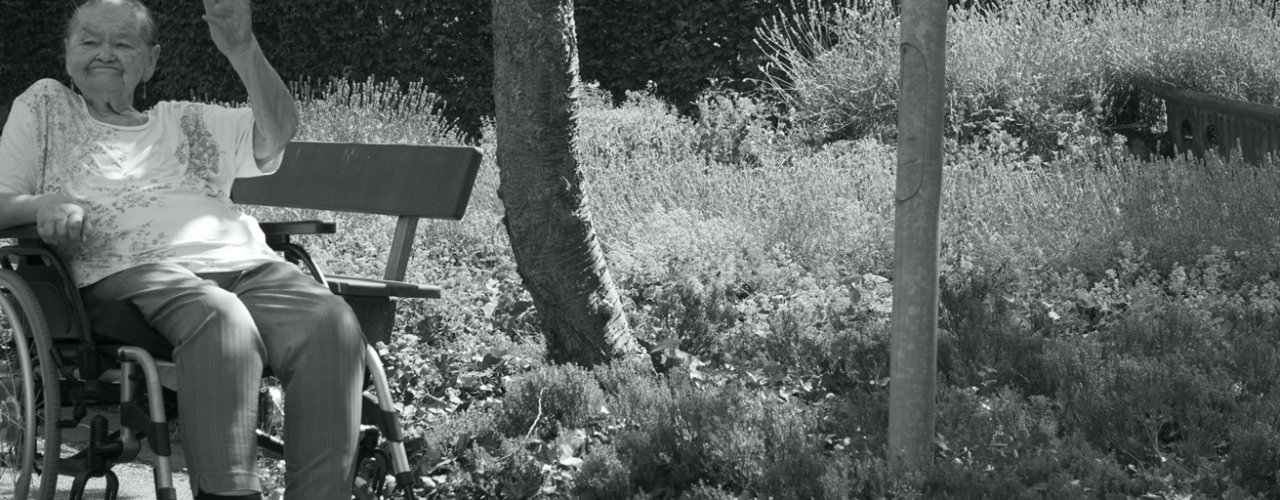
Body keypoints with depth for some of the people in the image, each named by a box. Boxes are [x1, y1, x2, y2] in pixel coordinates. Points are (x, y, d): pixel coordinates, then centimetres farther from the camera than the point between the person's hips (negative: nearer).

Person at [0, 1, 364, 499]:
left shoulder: (189, 122, 30)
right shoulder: (45, 107, 26)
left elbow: (277, 132, 14)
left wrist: (242, 49, -2)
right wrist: (43, 205, -6)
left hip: (245, 265, 4)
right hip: (131, 272, -4)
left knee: (330, 322, -30)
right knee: (220, 321, -41)